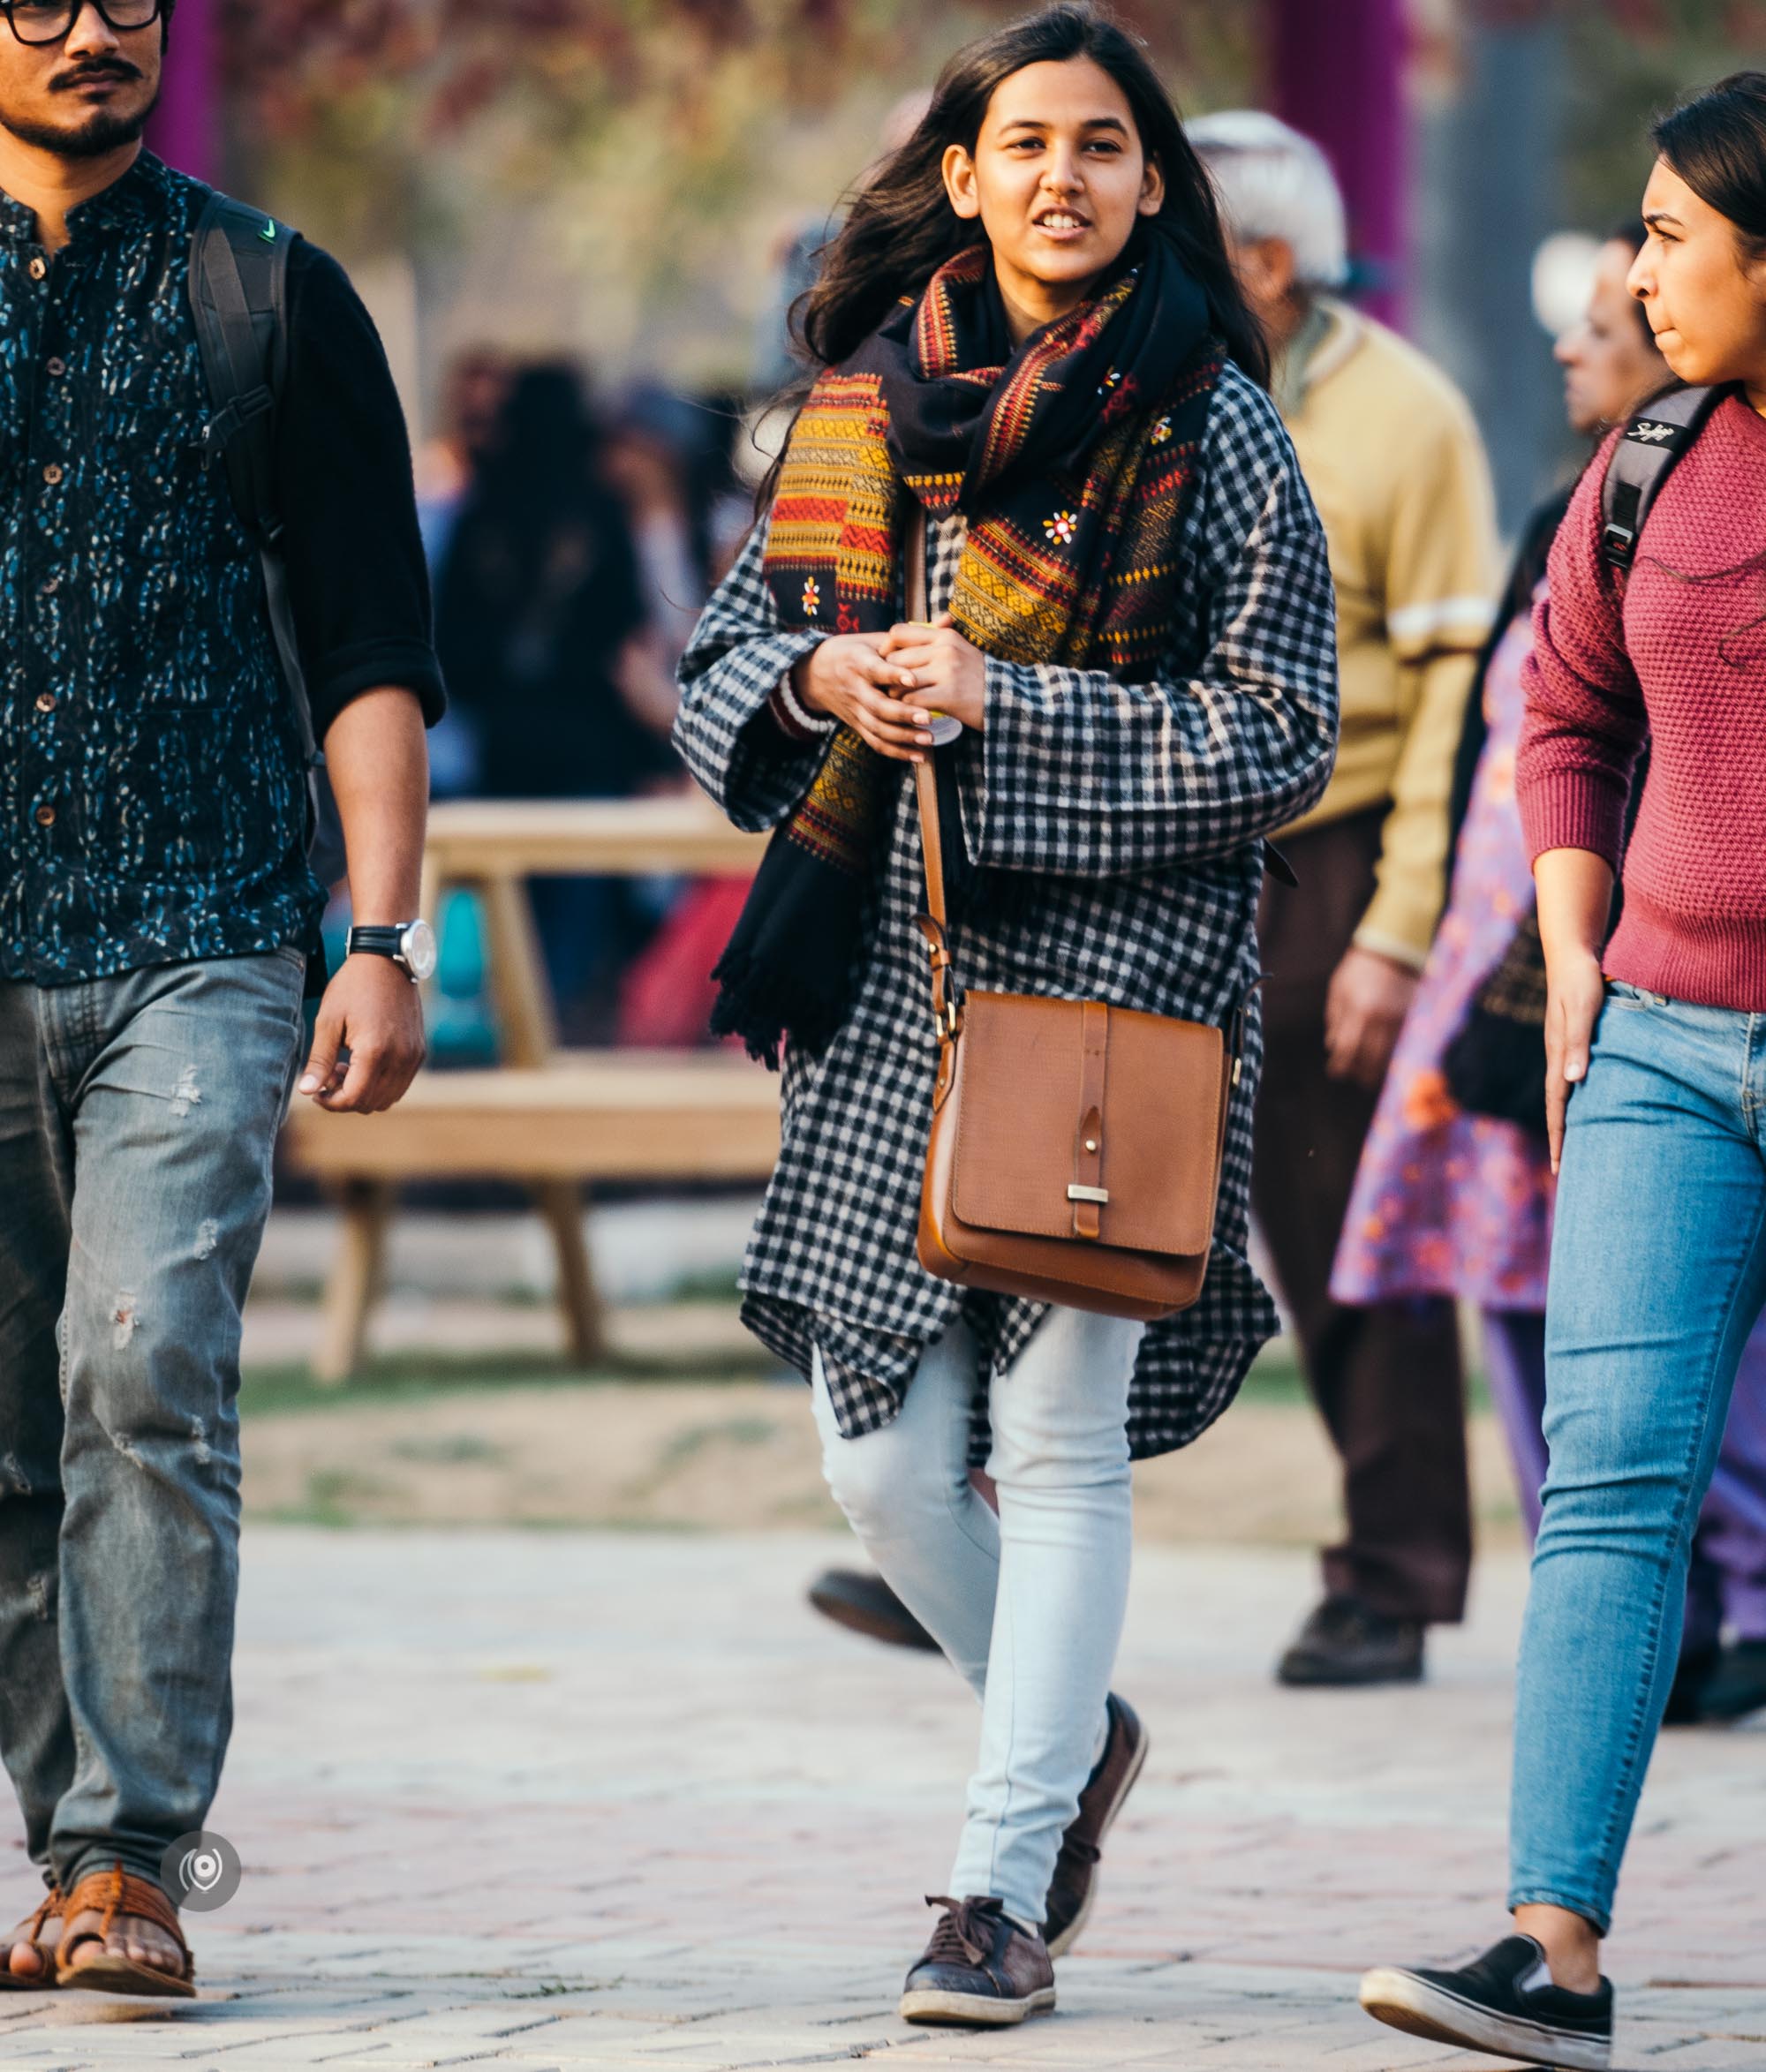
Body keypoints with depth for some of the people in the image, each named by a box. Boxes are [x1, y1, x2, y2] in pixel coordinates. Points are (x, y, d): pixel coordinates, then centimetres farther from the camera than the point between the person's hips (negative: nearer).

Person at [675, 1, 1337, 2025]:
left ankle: (1005, 1888, -1)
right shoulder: (865, 393, 10)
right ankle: (1072, 1736, 30)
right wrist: (826, 683, -8)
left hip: (1116, 954, -4)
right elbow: (727, 654, 15)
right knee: (880, 1448, 4)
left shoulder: (1210, 422, -1)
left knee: (1059, 1436, -7)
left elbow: (1274, 732, -6)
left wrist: (1003, 706, -14)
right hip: (892, 972, 4)